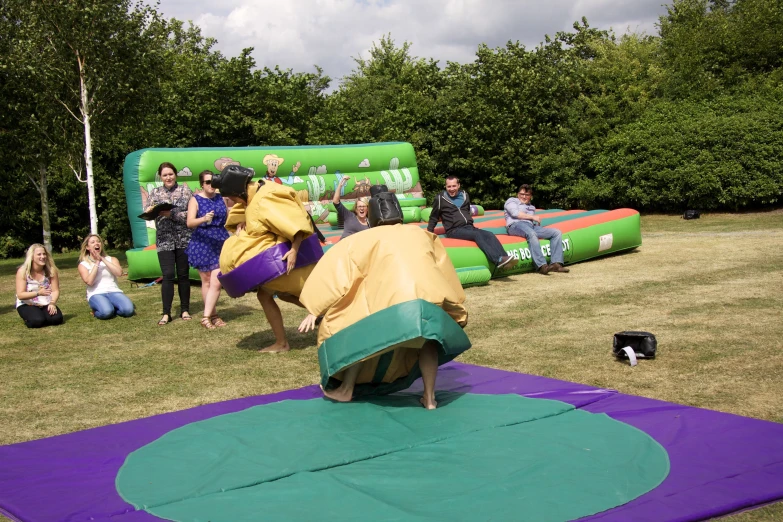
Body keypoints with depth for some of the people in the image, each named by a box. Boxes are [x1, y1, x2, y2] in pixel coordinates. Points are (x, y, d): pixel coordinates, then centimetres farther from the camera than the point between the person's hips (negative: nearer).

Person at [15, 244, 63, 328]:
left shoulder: (51, 270, -6)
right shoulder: (23, 271, -13)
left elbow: (55, 291, -7)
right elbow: (20, 295, -18)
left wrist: (52, 303, -28)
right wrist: (38, 293, -34)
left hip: (46, 304, 2)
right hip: (27, 305, -2)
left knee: (57, 319, -26)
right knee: (38, 321, -31)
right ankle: (27, 319, 5)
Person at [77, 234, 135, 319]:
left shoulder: (111, 259, 16)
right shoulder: (83, 265, 9)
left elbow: (119, 273, -5)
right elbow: (89, 282, -9)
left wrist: (103, 259, -4)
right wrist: (97, 262, -5)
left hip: (114, 291, 2)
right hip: (96, 294, -2)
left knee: (128, 310, -30)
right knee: (106, 312, -36)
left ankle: (112, 307, 1)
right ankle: (97, 311, -1)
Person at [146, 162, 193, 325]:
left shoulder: (185, 189, 3)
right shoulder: (155, 192, 9)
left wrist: (172, 214, -18)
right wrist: (149, 212, -18)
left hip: (184, 239, 0)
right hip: (164, 240, 1)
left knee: (183, 274, 5)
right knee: (168, 275, -7)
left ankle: (185, 310, 16)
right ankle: (166, 313, -2)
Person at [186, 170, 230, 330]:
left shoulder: (221, 198, 6)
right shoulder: (195, 200, -5)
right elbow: (189, 223, -17)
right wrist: (204, 219, -35)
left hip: (220, 244, 2)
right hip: (202, 244, -2)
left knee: (216, 283, -7)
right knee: (206, 282, 7)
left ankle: (206, 317, -4)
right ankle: (212, 315, 17)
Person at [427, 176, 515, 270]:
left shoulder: (464, 195, 15)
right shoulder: (440, 198, 1)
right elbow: (433, 218, 8)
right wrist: (429, 234, 6)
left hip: (469, 227, 6)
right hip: (454, 231, -5)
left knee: (489, 235, -22)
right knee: (477, 235, -31)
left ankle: (504, 258, -39)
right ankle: (498, 260, -45)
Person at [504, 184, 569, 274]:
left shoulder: (532, 207, 38)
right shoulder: (511, 201, 21)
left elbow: (534, 221, 23)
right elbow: (515, 213, 1)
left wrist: (537, 221, -1)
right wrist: (532, 217, 6)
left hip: (531, 226, 7)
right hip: (516, 225, -7)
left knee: (556, 232, -9)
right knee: (531, 233, -41)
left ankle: (556, 263, -25)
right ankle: (541, 265, -51)